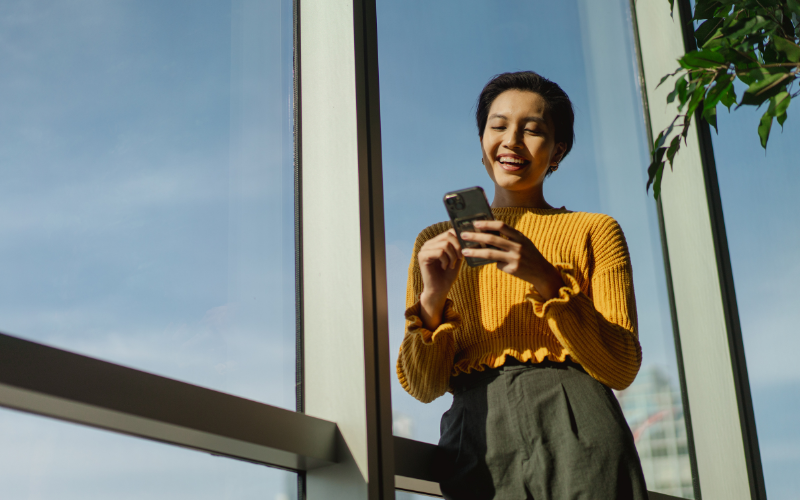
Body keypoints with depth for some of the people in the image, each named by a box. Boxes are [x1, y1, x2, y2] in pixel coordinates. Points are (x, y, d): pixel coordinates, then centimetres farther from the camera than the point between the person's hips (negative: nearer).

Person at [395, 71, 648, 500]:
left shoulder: (595, 231, 11)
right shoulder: (436, 241, 16)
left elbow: (623, 368, -1)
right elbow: (422, 386, 9)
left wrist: (547, 280, -14)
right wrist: (431, 300, -9)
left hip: (574, 424, -1)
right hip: (475, 437, 1)